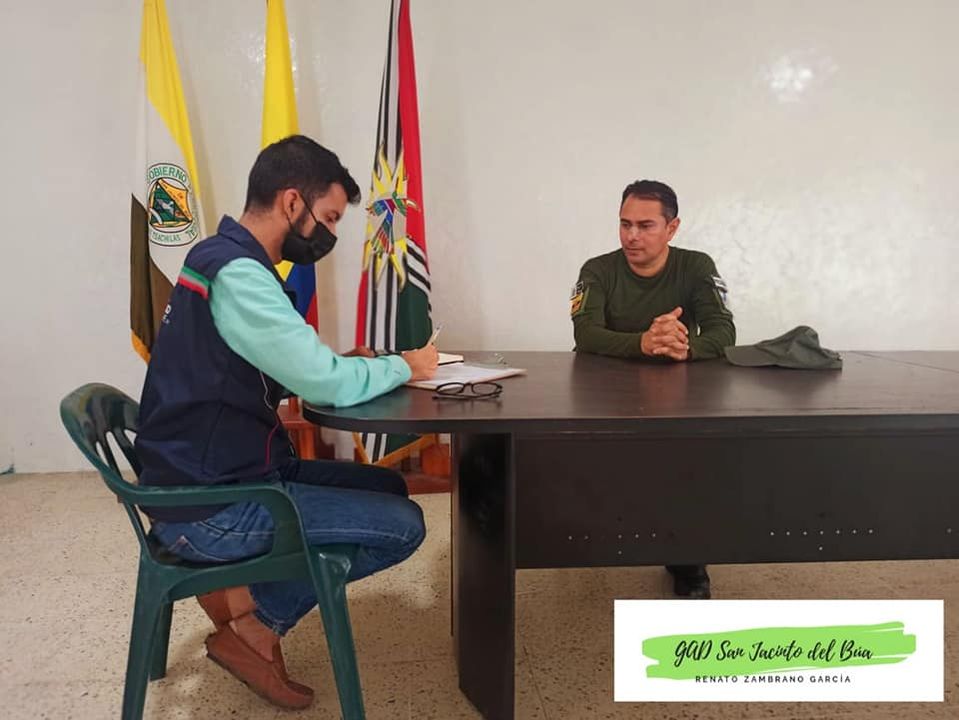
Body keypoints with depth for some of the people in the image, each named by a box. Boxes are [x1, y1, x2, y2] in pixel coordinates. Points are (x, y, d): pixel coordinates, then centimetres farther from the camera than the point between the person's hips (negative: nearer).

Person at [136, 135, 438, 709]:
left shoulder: (225, 258, 11)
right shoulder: (238, 274, -22)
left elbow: (296, 369, 14)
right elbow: (328, 385, -27)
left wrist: (348, 363, -1)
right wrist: (404, 367, -8)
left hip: (223, 474, 10)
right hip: (212, 507, -10)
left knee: (388, 485, 15)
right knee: (403, 525, -9)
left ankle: (244, 594, 10)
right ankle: (253, 623, 5)